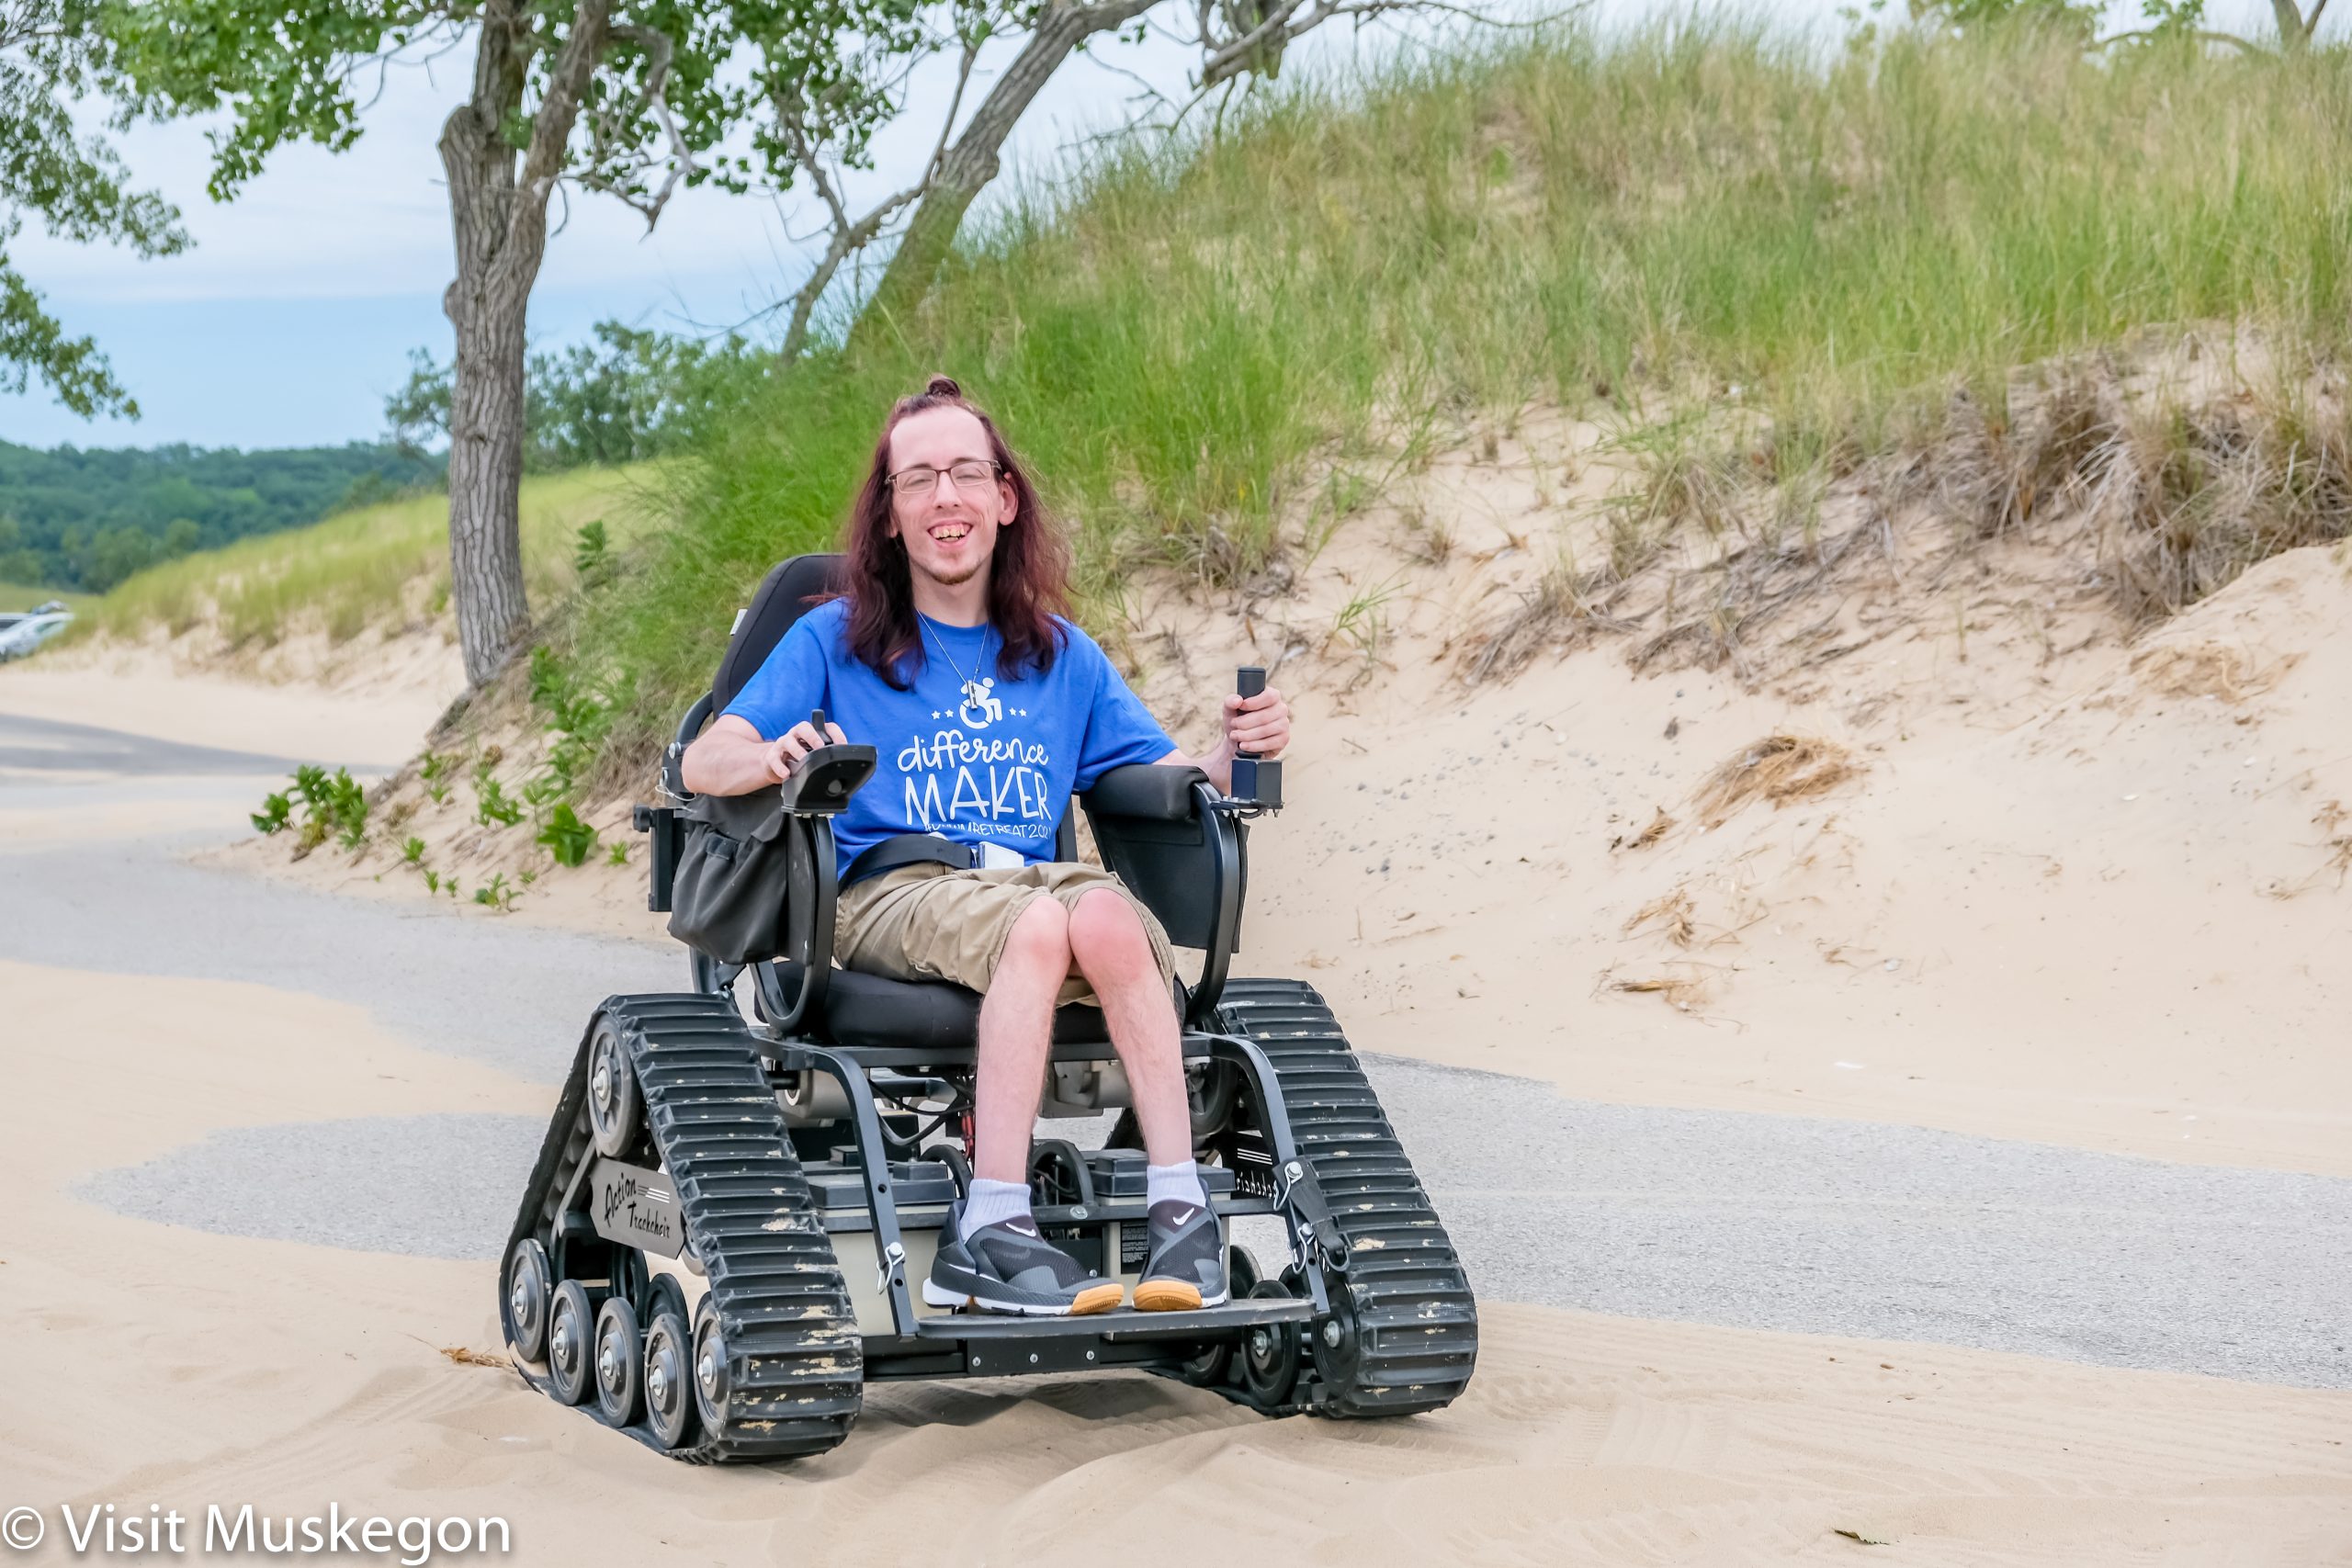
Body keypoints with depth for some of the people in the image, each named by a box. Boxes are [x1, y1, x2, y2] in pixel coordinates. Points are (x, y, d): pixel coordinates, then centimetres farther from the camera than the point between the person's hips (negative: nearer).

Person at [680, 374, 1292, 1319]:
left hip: (1033, 880, 2)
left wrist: (1236, 754, -3)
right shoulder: (834, 641, 14)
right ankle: (994, 1227, -39)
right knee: (1040, 925, -35)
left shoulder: (1061, 655, 24)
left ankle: (1179, 1209, -37)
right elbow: (704, 762, 2)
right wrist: (772, 757, -22)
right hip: (885, 895, -2)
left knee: (1106, 916, -34)